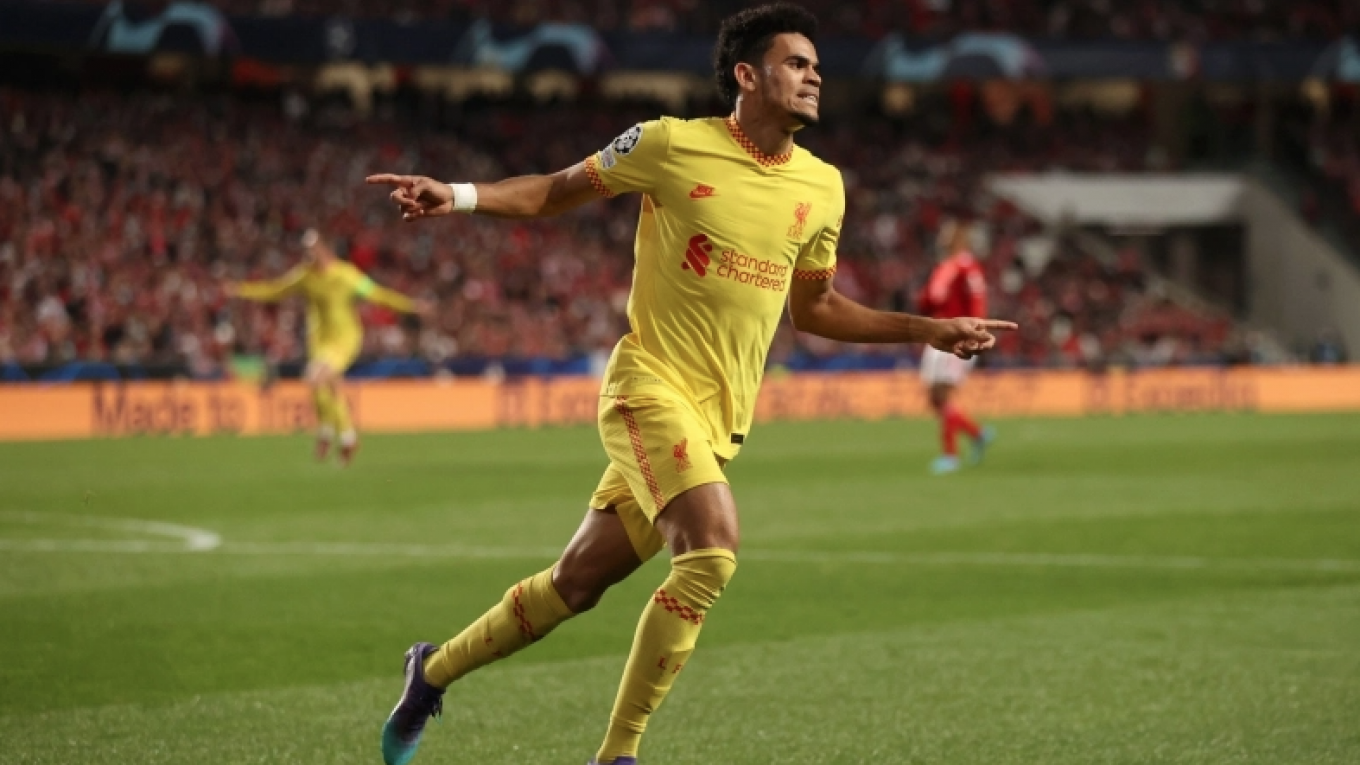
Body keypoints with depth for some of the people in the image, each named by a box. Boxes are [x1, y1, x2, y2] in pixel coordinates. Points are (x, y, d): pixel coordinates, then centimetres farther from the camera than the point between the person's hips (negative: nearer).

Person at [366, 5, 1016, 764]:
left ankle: (434, 671, 31)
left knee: (576, 585, 9)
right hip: (651, 386, -6)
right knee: (714, 546, -26)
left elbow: (814, 307, 22)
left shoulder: (822, 188, 8)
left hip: (720, 419, 6)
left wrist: (927, 330, 16)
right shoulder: (672, 145, -6)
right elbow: (554, 191, 5)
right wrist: (457, 195, -9)